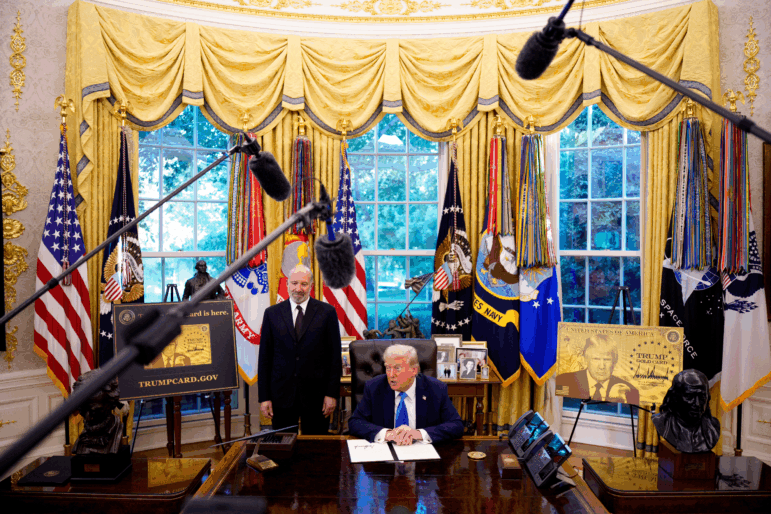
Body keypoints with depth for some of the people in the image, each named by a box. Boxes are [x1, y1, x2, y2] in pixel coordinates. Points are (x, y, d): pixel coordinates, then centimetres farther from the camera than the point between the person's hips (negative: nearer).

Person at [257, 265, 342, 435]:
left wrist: (332, 394, -5)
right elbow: (264, 358, 5)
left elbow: (335, 357, -1)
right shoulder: (272, 313, 4)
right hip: (282, 394, 1)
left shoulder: (327, 312, -1)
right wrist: (264, 397, 1)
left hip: (315, 395, -1)